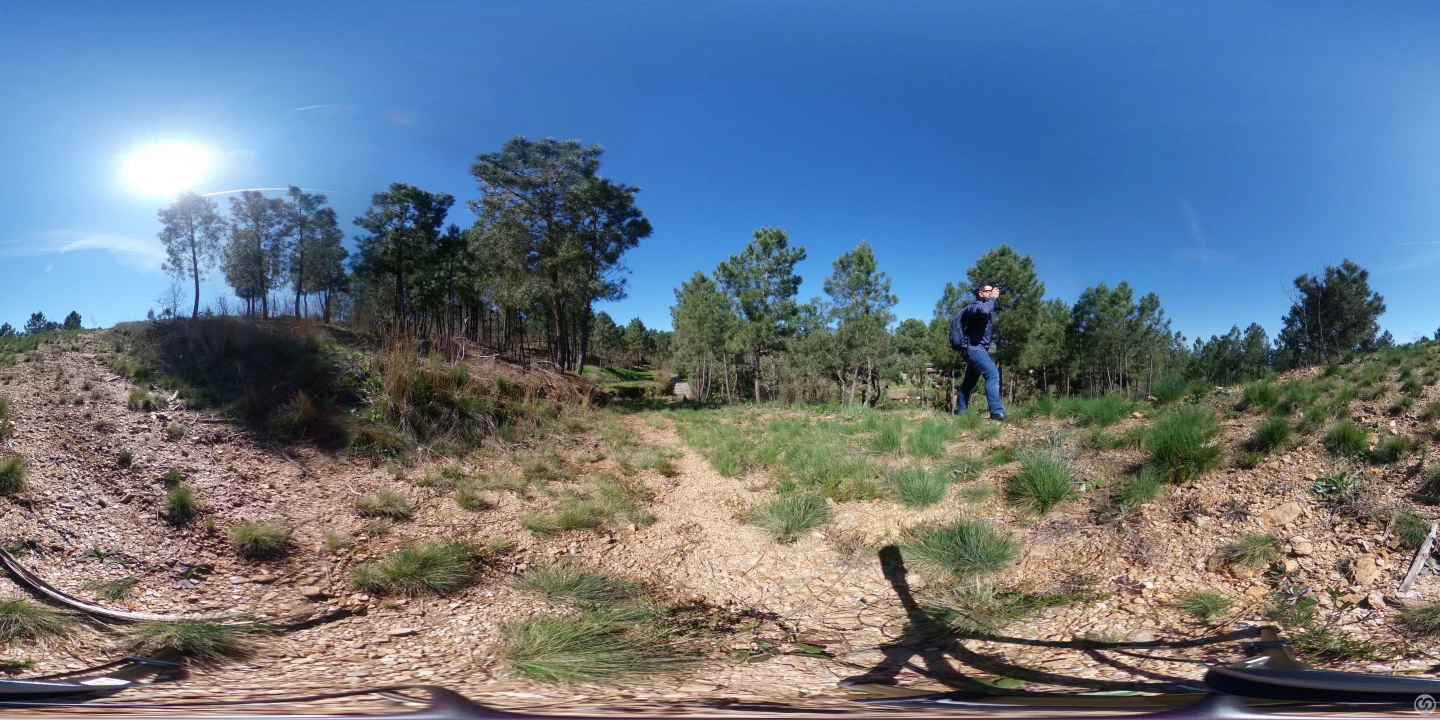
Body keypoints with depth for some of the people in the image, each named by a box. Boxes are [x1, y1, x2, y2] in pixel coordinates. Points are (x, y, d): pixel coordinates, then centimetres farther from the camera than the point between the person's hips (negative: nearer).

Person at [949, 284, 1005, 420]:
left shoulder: (985, 306, 24)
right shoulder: (974, 307, -11)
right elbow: (984, 310, -31)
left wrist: (995, 298, 6)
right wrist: (992, 298, -17)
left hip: (978, 349, 11)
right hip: (974, 349, -11)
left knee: (970, 382, 15)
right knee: (993, 374, -24)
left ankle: (960, 411, 23)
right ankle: (996, 412, -31)